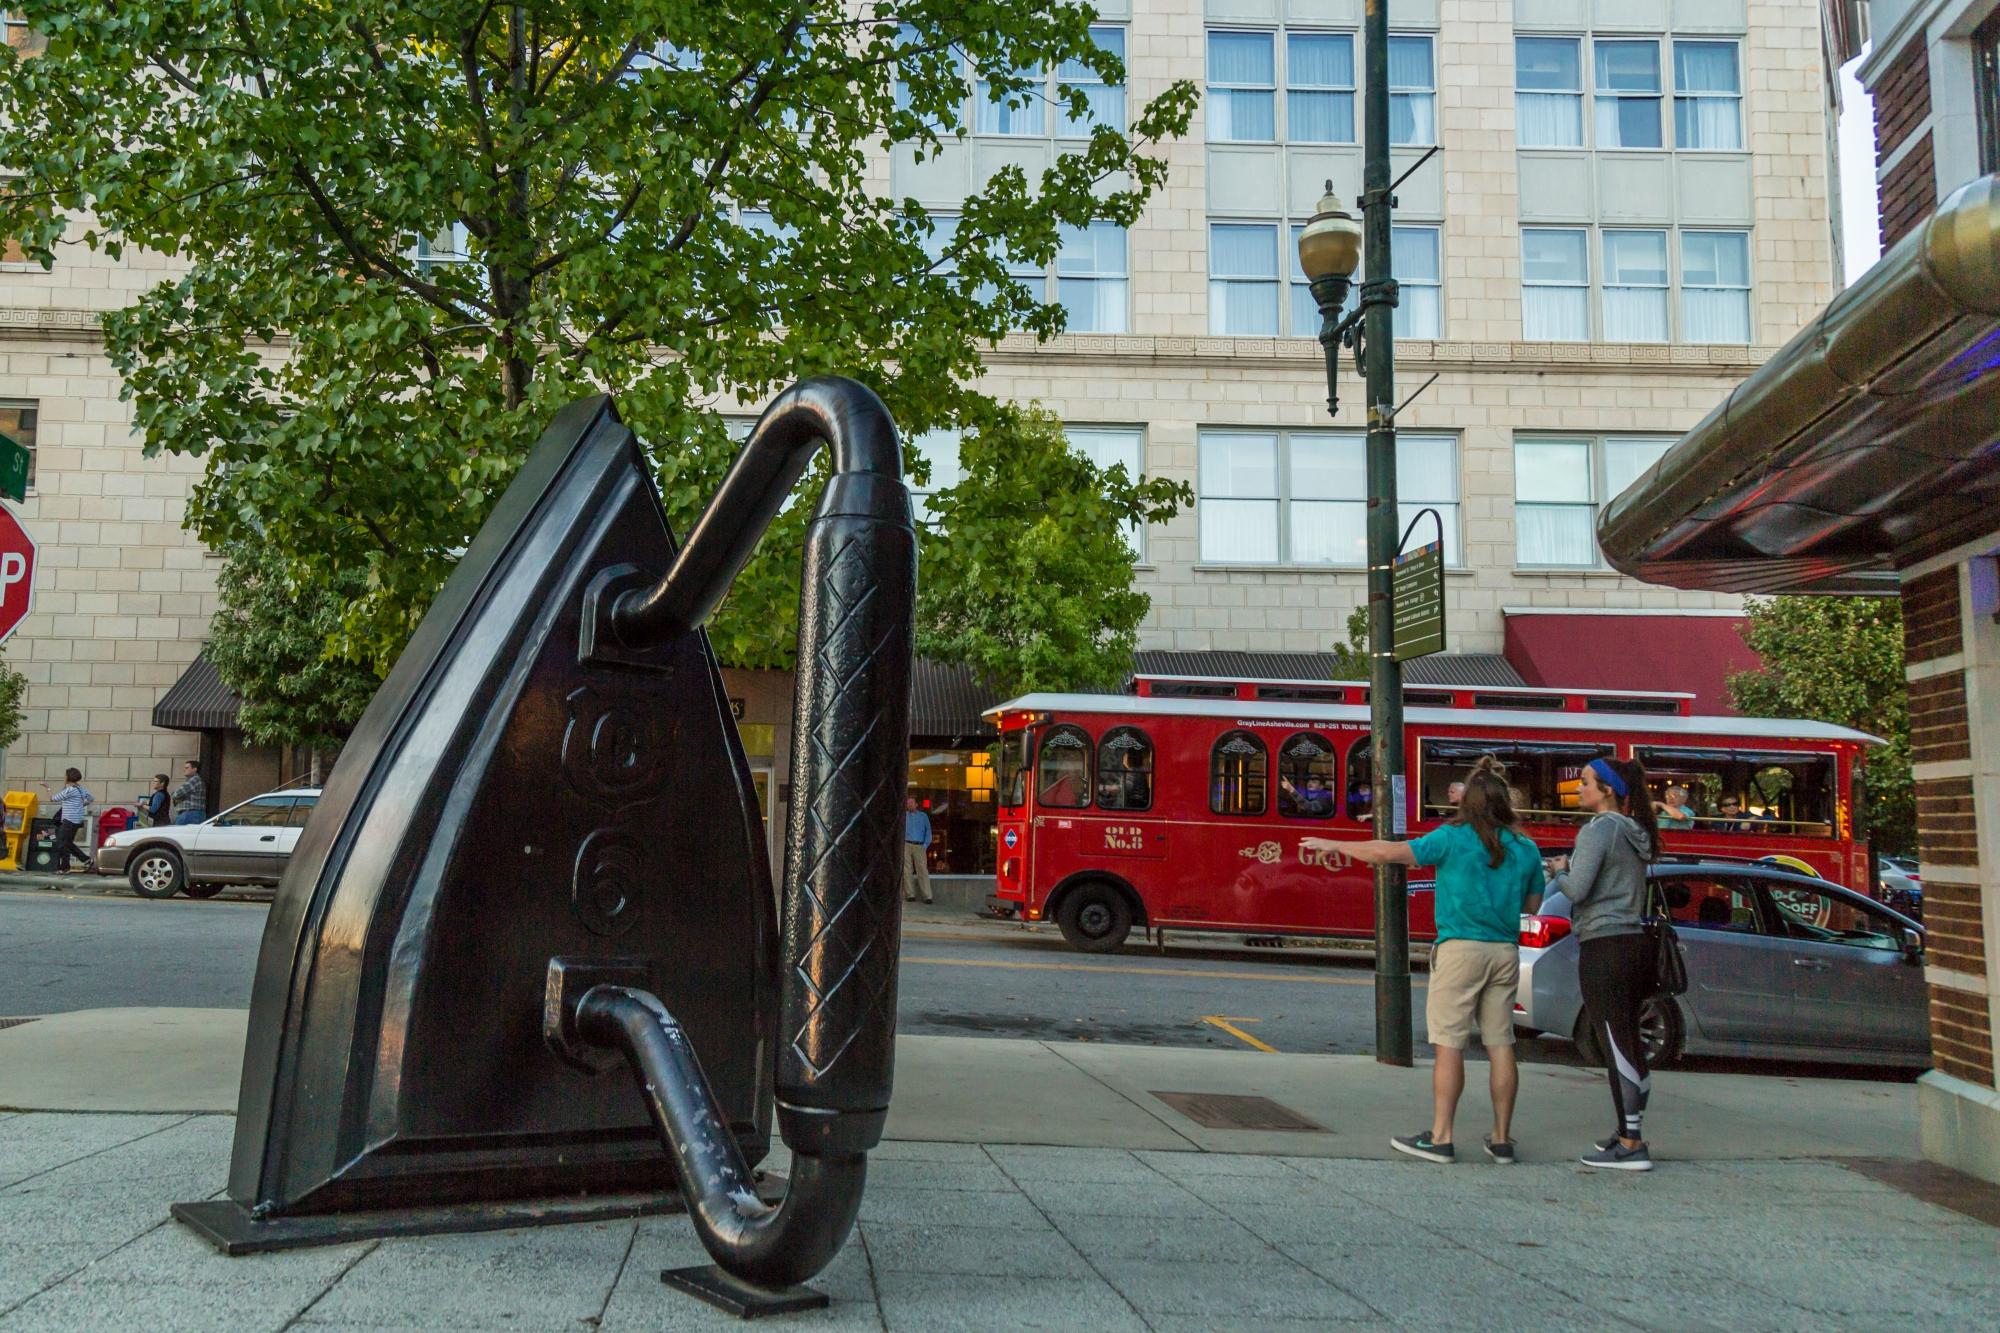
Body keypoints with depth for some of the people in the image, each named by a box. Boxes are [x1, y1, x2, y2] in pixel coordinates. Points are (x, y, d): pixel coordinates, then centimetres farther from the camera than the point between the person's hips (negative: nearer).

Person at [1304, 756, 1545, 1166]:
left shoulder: (1453, 838, -6)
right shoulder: (1526, 849, 7)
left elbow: (1389, 853, -8)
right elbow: (1532, 904, 16)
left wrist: (1336, 846, 3)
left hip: (1461, 948, -5)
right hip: (1505, 951, 5)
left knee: (1449, 1043, -1)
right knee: (1500, 1044, 8)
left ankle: (1440, 1137, 1)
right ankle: (1502, 1139, 13)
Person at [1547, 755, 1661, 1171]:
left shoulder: (1599, 829, -11)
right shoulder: (1635, 832, 15)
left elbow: (1577, 889, -18)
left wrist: (1558, 874, 2)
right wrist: (1570, 871, 14)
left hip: (1605, 949, -9)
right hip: (1636, 943, 9)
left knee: (1616, 1046, -6)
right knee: (1629, 1043, 15)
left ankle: (1631, 1146, -3)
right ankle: (1631, 1133, 24)